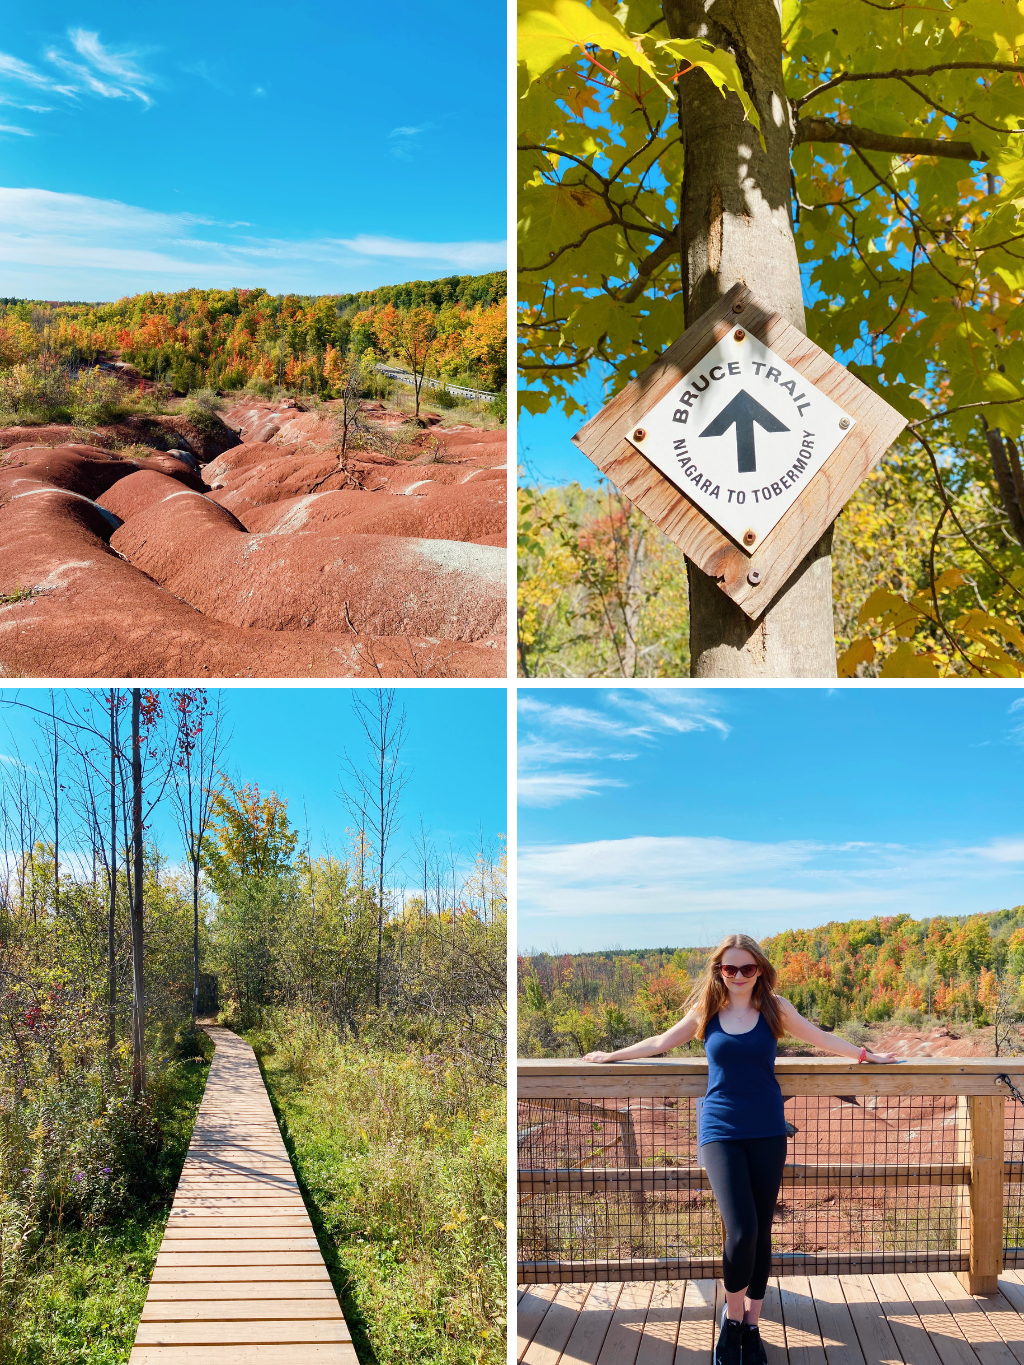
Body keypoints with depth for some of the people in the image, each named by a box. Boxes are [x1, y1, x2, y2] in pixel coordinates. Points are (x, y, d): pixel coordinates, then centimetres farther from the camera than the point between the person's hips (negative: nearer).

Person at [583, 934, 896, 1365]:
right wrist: (613, 1056, 22)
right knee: (741, 1230, -15)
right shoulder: (705, 1012, 4)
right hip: (721, 1132, -1)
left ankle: (751, 1327, 24)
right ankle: (732, 1317, 12)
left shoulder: (774, 1007, 3)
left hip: (767, 1133, 1)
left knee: (761, 1232, 6)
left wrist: (865, 1055, 16)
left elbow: (820, 1037, 14)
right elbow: (659, 1043, 15)